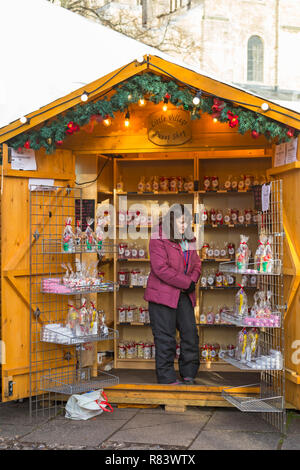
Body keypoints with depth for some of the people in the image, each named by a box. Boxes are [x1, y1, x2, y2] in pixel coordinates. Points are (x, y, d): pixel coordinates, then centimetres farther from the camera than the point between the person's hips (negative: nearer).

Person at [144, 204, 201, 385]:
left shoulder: (189, 239, 12)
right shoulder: (159, 239, -11)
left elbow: (196, 263, 16)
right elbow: (161, 268, -19)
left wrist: (193, 281, -6)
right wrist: (186, 283, -17)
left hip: (184, 295, 7)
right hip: (162, 294, -7)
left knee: (191, 333, 6)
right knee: (165, 337, -2)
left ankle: (189, 375, 20)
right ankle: (167, 378, 8)